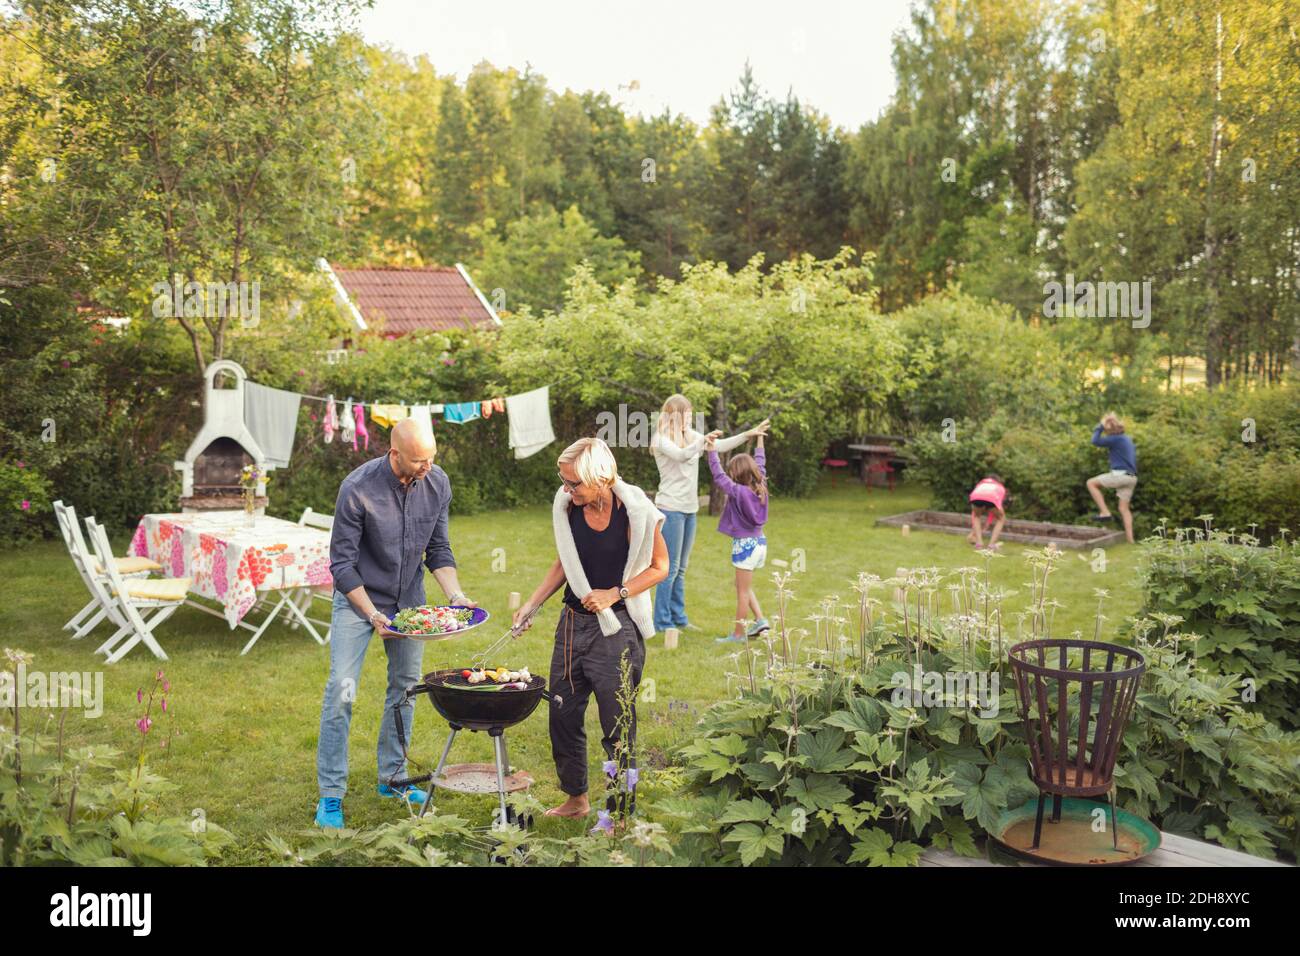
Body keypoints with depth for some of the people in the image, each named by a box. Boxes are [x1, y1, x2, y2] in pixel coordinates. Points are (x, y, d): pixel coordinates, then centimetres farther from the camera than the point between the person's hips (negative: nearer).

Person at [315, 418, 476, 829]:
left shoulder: (438, 483, -10)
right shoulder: (358, 488, -24)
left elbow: (438, 549, 1)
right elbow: (342, 564, -19)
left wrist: (456, 594, -14)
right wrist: (372, 615, -27)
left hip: (409, 598, 5)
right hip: (358, 596, -5)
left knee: (406, 687, 10)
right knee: (342, 689, -9)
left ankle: (392, 778, 25)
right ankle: (331, 794, 0)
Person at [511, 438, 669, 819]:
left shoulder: (635, 511, -15)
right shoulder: (566, 506, -1)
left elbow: (659, 567, -3)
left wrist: (614, 594, -15)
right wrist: (531, 604, 6)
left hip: (616, 628, -5)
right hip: (572, 622, 6)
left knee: (617, 726, 1)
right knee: (562, 716, 13)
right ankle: (576, 798, 32)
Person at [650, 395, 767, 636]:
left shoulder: (691, 435, 11)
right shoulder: (660, 439, -9)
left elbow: (720, 446, 9)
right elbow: (680, 455, -28)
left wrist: (748, 434, -1)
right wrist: (704, 439, -41)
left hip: (689, 508, 7)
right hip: (671, 508, -7)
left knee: (681, 568, 13)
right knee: (670, 567, -5)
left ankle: (678, 617, 20)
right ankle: (662, 621, 2)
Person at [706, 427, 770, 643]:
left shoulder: (739, 492, -19)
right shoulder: (761, 488, 1)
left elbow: (719, 476, -19)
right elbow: (760, 464, 15)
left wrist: (712, 452, -16)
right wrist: (759, 438, 25)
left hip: (744, 544, -7)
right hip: (759, 542, 7)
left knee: (743, 590, 1)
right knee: (744, 587, 23)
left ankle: (738, 634, 8)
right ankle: (760, 619, 16)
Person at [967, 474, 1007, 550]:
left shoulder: (981, 484, 44)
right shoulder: (1001, 488, 42)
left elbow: (974, 512, 43)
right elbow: (992, 512, 41)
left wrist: (973, 530, 47)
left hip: (976, 496, 1)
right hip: (992, 498, -1)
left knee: (976, 516, 34)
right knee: (1001, 519, 28)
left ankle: (979, 542, 17)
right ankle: (992, 544, 12)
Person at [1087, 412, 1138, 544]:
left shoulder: (1116, 439, -9)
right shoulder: (1128, 439, 20)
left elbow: (1096, 441, -13)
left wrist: (1099, 427, 1)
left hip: (1120, 474, -9)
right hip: (1131, 477, 9)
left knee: (1091, 483, 3)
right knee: (1124, 508, 10)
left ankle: (1105, 512, -6)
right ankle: (1130, 540, 3)